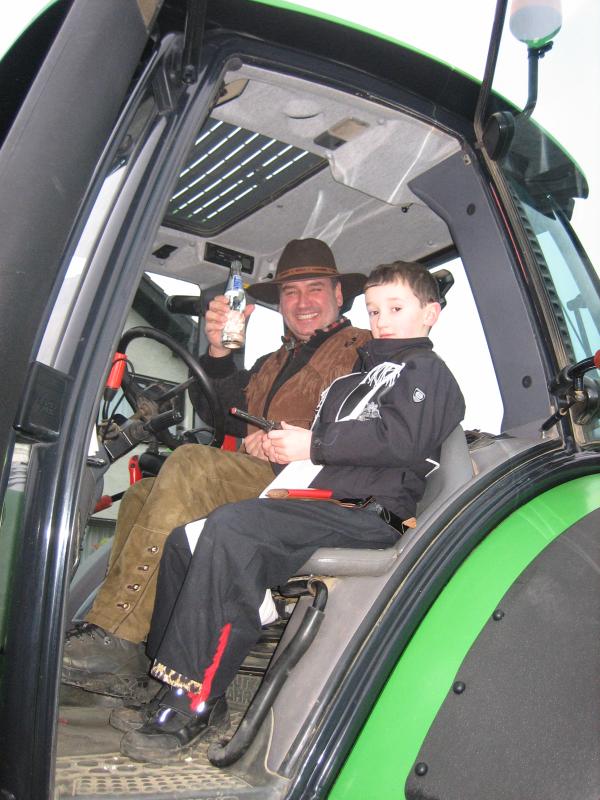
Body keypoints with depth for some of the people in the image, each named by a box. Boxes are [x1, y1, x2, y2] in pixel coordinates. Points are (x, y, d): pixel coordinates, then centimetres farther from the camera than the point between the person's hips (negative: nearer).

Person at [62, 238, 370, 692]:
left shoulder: (360, 350, 5)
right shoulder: (274, 363, 30)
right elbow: (233, 418, 19)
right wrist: (218, 352, 7)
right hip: (258, 483, 8)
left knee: (192, 465, -27)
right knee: (142, 494, -6)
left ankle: (115, 636, -25)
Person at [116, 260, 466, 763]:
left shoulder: (427, 371, 7)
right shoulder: (361, 376, 33)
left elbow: (401, 439, -13)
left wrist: (314, 444, -10)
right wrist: (282, 446, 14)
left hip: (368, 514, -9)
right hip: (326, 504, 9)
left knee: (234, 525, -31)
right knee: (184, 537, -3)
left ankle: (194, 702, -26)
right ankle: (172, 684, -1)